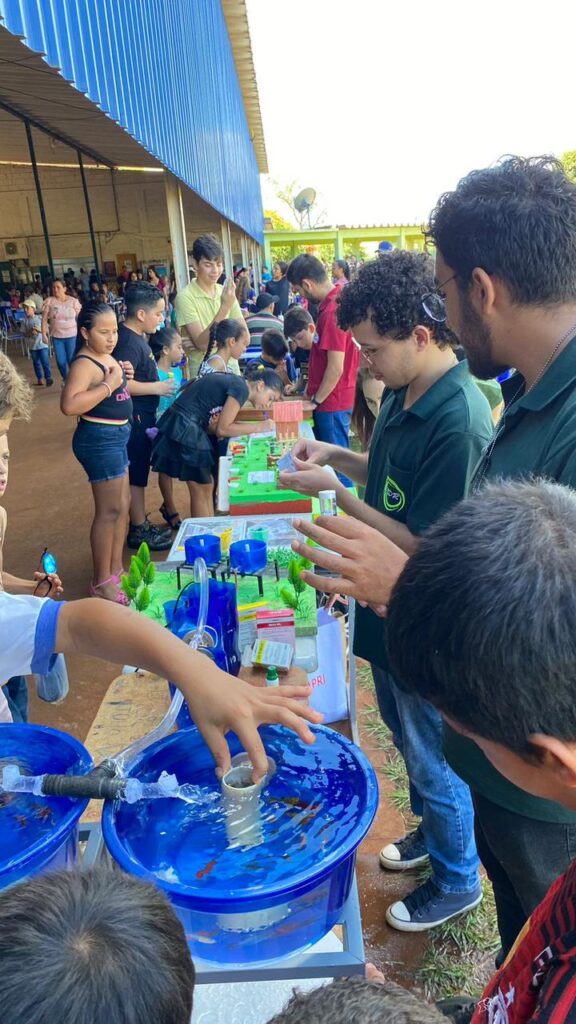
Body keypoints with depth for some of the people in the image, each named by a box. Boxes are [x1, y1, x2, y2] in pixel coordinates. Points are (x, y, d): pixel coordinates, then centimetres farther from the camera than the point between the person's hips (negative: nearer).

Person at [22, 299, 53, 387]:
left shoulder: (40, 319, -7)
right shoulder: (26, 321, 2)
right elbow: (25, 334, 4)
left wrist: (39, 330, -23)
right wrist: (30, 332, -16)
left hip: (42, 345, -4)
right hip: (32, 346, 4)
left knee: (45, 362, -6)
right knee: (36, 363, 11)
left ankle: (48, 378, 3)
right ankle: (40, 379, 19)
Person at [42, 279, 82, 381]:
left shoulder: (73, 301, -5)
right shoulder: (49, 301, -4)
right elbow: (44, 319, -1)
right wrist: (44, 334, -6)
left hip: (72, 335, -1)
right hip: (56, 336, 1)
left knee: (72, 360, 1)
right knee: (61, 361, 7)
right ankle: (65, 379, 34)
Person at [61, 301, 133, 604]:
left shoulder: (106, 356, 10)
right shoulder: (85, 363, -19)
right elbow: (69, 405, -33)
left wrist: (123, 376, 6)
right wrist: (109, 384, -27)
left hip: (116, 436, 10)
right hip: (99, 438, -10)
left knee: (123, 503, 17)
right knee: (109, 510, -5)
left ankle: (115, 569, 30)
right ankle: (101, 582, 6)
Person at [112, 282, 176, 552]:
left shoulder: (136, 338, 9)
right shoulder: (128, 342, -20)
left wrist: (158, 383, 11)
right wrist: (156, 388, -22)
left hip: (142, 415, 10)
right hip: (135, 417, -10)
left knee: (139, 472, 18)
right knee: (136, 473, 1)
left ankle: (139, 522, 30)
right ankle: (139, 530, 13)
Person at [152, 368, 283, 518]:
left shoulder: (232, 382, 15)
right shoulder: (241, 388, -13)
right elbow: (222, 429, -14)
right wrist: (257, 427, -6)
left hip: (181, 427, 9)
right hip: (185, 429, -9)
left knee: (207, 485, 13)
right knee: (201, 491, 0)